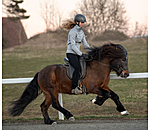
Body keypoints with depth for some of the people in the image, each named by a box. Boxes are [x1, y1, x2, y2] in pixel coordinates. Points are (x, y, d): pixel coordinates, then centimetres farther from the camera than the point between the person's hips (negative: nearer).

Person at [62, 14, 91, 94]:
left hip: (77, 54, 9)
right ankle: (74, 88, -29)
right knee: (78, 67, -28)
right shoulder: (73, 32, -12)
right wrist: (81, 54, -22)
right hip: (71, 54, -9)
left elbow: (85, 44, 18)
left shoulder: (81, 32, 14)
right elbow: (73, 46, -17)